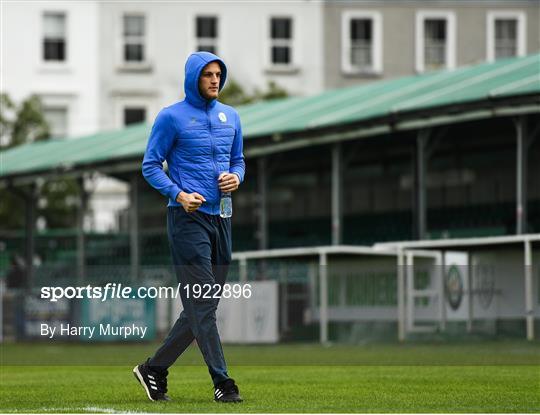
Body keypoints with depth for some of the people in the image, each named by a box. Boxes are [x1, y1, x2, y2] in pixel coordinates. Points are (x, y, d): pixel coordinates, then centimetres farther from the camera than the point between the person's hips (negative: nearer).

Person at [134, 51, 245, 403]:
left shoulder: (230, 116, 14)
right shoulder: (171, 117, -3)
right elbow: (151, 165, -2)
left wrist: (236, 177, -1)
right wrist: (179, 194, -17)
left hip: (221, 218, 7)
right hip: (187, 217, -7)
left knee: (202, 307, 8)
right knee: (202, 304, -10)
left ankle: (154, 370, 19)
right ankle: (222, 382, -10)